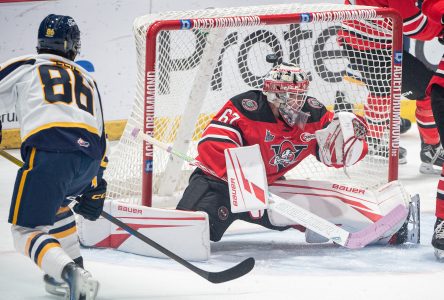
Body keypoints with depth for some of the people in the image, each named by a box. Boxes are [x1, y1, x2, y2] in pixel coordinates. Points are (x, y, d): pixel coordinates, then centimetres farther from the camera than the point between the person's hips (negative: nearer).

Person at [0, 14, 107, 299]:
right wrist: (96, 185, 31)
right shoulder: (87, 80, 33)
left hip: (49, 151, -5)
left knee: (27, 230, 0)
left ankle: (70, 274, -27)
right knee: (52, 201, 35)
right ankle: (75, 269, 29)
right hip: (90, 159, 5)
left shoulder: (24, 66, 21)